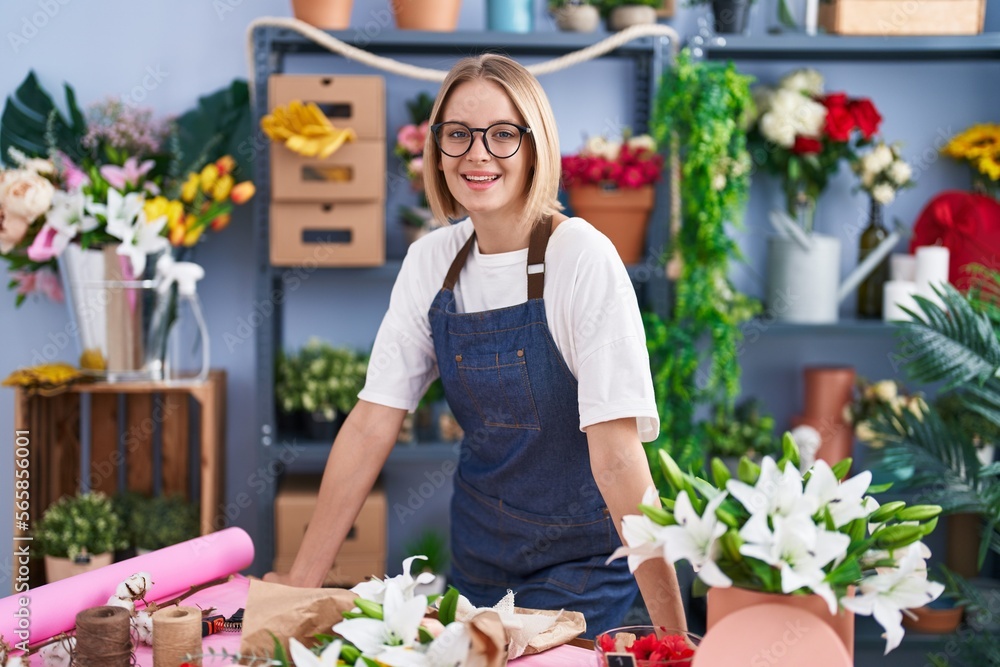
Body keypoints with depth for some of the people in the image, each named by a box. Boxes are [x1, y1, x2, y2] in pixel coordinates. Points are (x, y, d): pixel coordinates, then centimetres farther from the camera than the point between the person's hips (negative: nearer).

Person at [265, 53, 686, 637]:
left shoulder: (583, 259, -19)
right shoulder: (430, 263, -2)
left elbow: (616, 454, -24)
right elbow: (373, 423, -3)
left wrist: (671, 630, -28)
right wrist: (303, 582, -6)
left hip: (580, 562, -5)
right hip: (479, 556, 5)